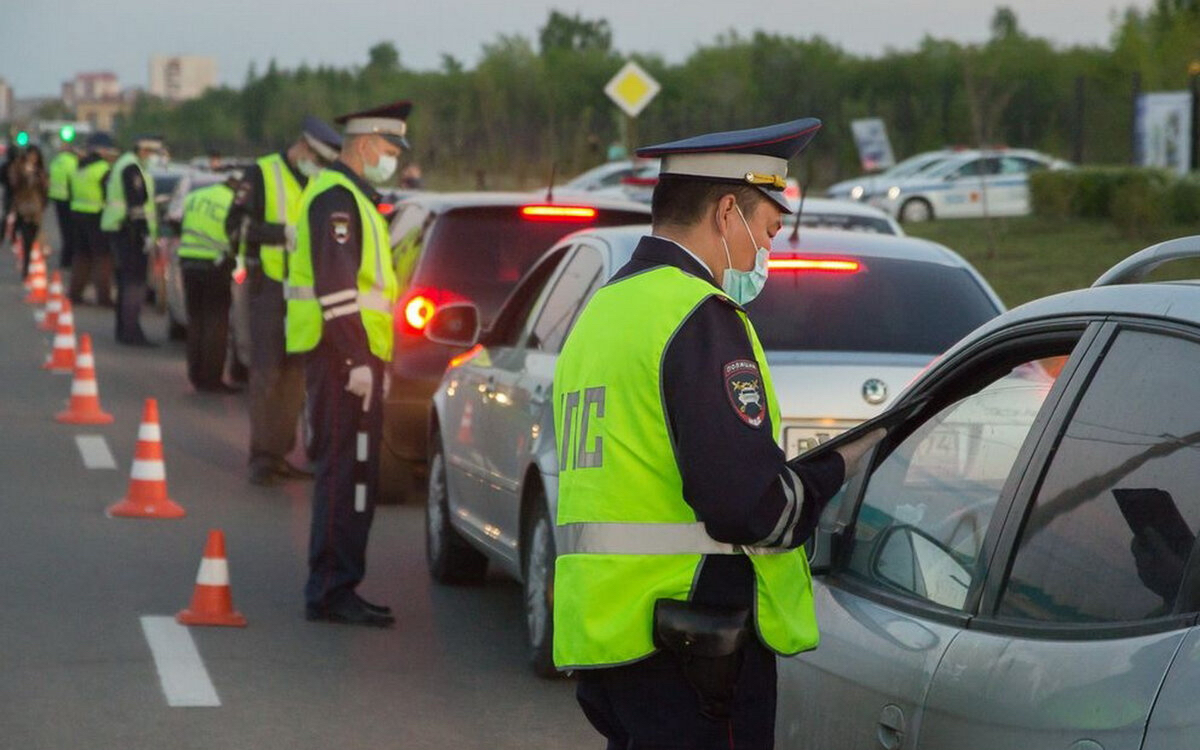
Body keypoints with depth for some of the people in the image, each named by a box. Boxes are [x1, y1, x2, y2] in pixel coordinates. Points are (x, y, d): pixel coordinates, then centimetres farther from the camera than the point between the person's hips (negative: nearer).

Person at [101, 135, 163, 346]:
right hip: (129, 232, -11)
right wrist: (146, 234, -23)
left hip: (116, 228, 11)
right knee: (134, 282, -10)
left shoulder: (124, 164, 19)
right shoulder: (132, 169, -15)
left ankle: (124, 330, 22)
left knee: (127, 281, 16)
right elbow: (136, 204, -21)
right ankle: (131, 332, -12)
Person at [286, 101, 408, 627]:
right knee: (349, 473, -9)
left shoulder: (348, 196, 21)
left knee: (342, 473, 13)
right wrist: (356, 361, -23)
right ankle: (332, 591, -7)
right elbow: (335, 287, -21)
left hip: (348, 358, 11)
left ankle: (332, 589, 18)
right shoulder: (336, 197, -13)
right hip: (344, 355, -11)